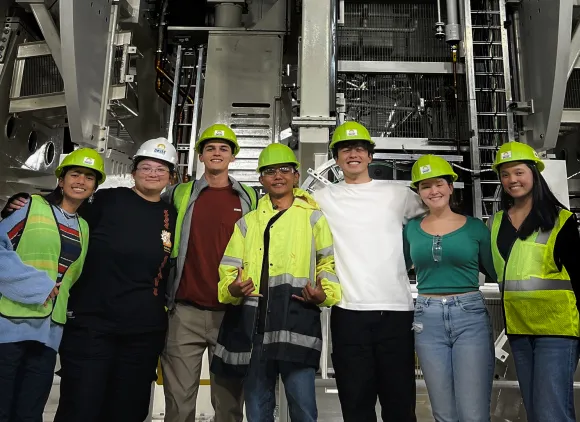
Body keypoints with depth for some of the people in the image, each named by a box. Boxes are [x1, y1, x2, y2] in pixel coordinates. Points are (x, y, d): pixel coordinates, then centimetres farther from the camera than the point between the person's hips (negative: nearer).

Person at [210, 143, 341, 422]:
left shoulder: (312, 217, 10)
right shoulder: (247, 223, 18)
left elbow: (329, 262, 9)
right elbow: (229, 269, 15)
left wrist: (324, 294, -10)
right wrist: (232, 288, -7)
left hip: (297, 318, -3)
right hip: (253, 321, 3)